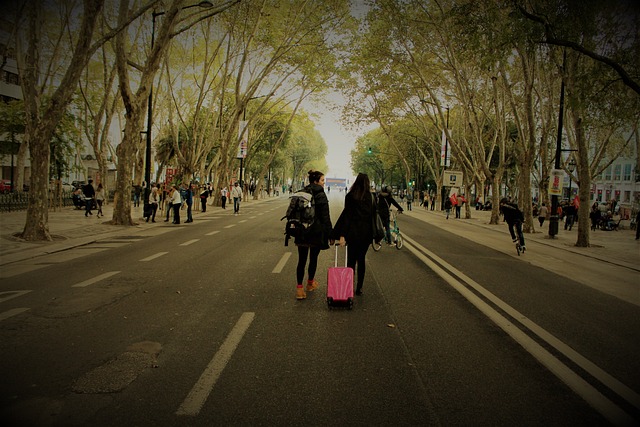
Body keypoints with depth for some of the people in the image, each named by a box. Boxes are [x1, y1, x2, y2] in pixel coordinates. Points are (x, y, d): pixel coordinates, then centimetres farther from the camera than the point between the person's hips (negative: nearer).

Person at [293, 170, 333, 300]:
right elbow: (325, 217, -12)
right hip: (316, 232, -4)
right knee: (313, 258, 14)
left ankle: (299, 288, -1)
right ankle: (310, 283, 31)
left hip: (302, 232, 4)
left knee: (302, 260, 5)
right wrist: (330, 234, -7)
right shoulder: (321, 195, -11)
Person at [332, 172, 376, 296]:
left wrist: (342, 235, -11)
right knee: (361, 259, 13)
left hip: (353, 233, -3)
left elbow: (346, 215, -11)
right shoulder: (371, 197, 2)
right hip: (366, 233, 3)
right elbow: (374, 214, 4)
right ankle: (359, 288, 16)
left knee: (351, 260, 6)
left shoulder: (350, 196, -8)